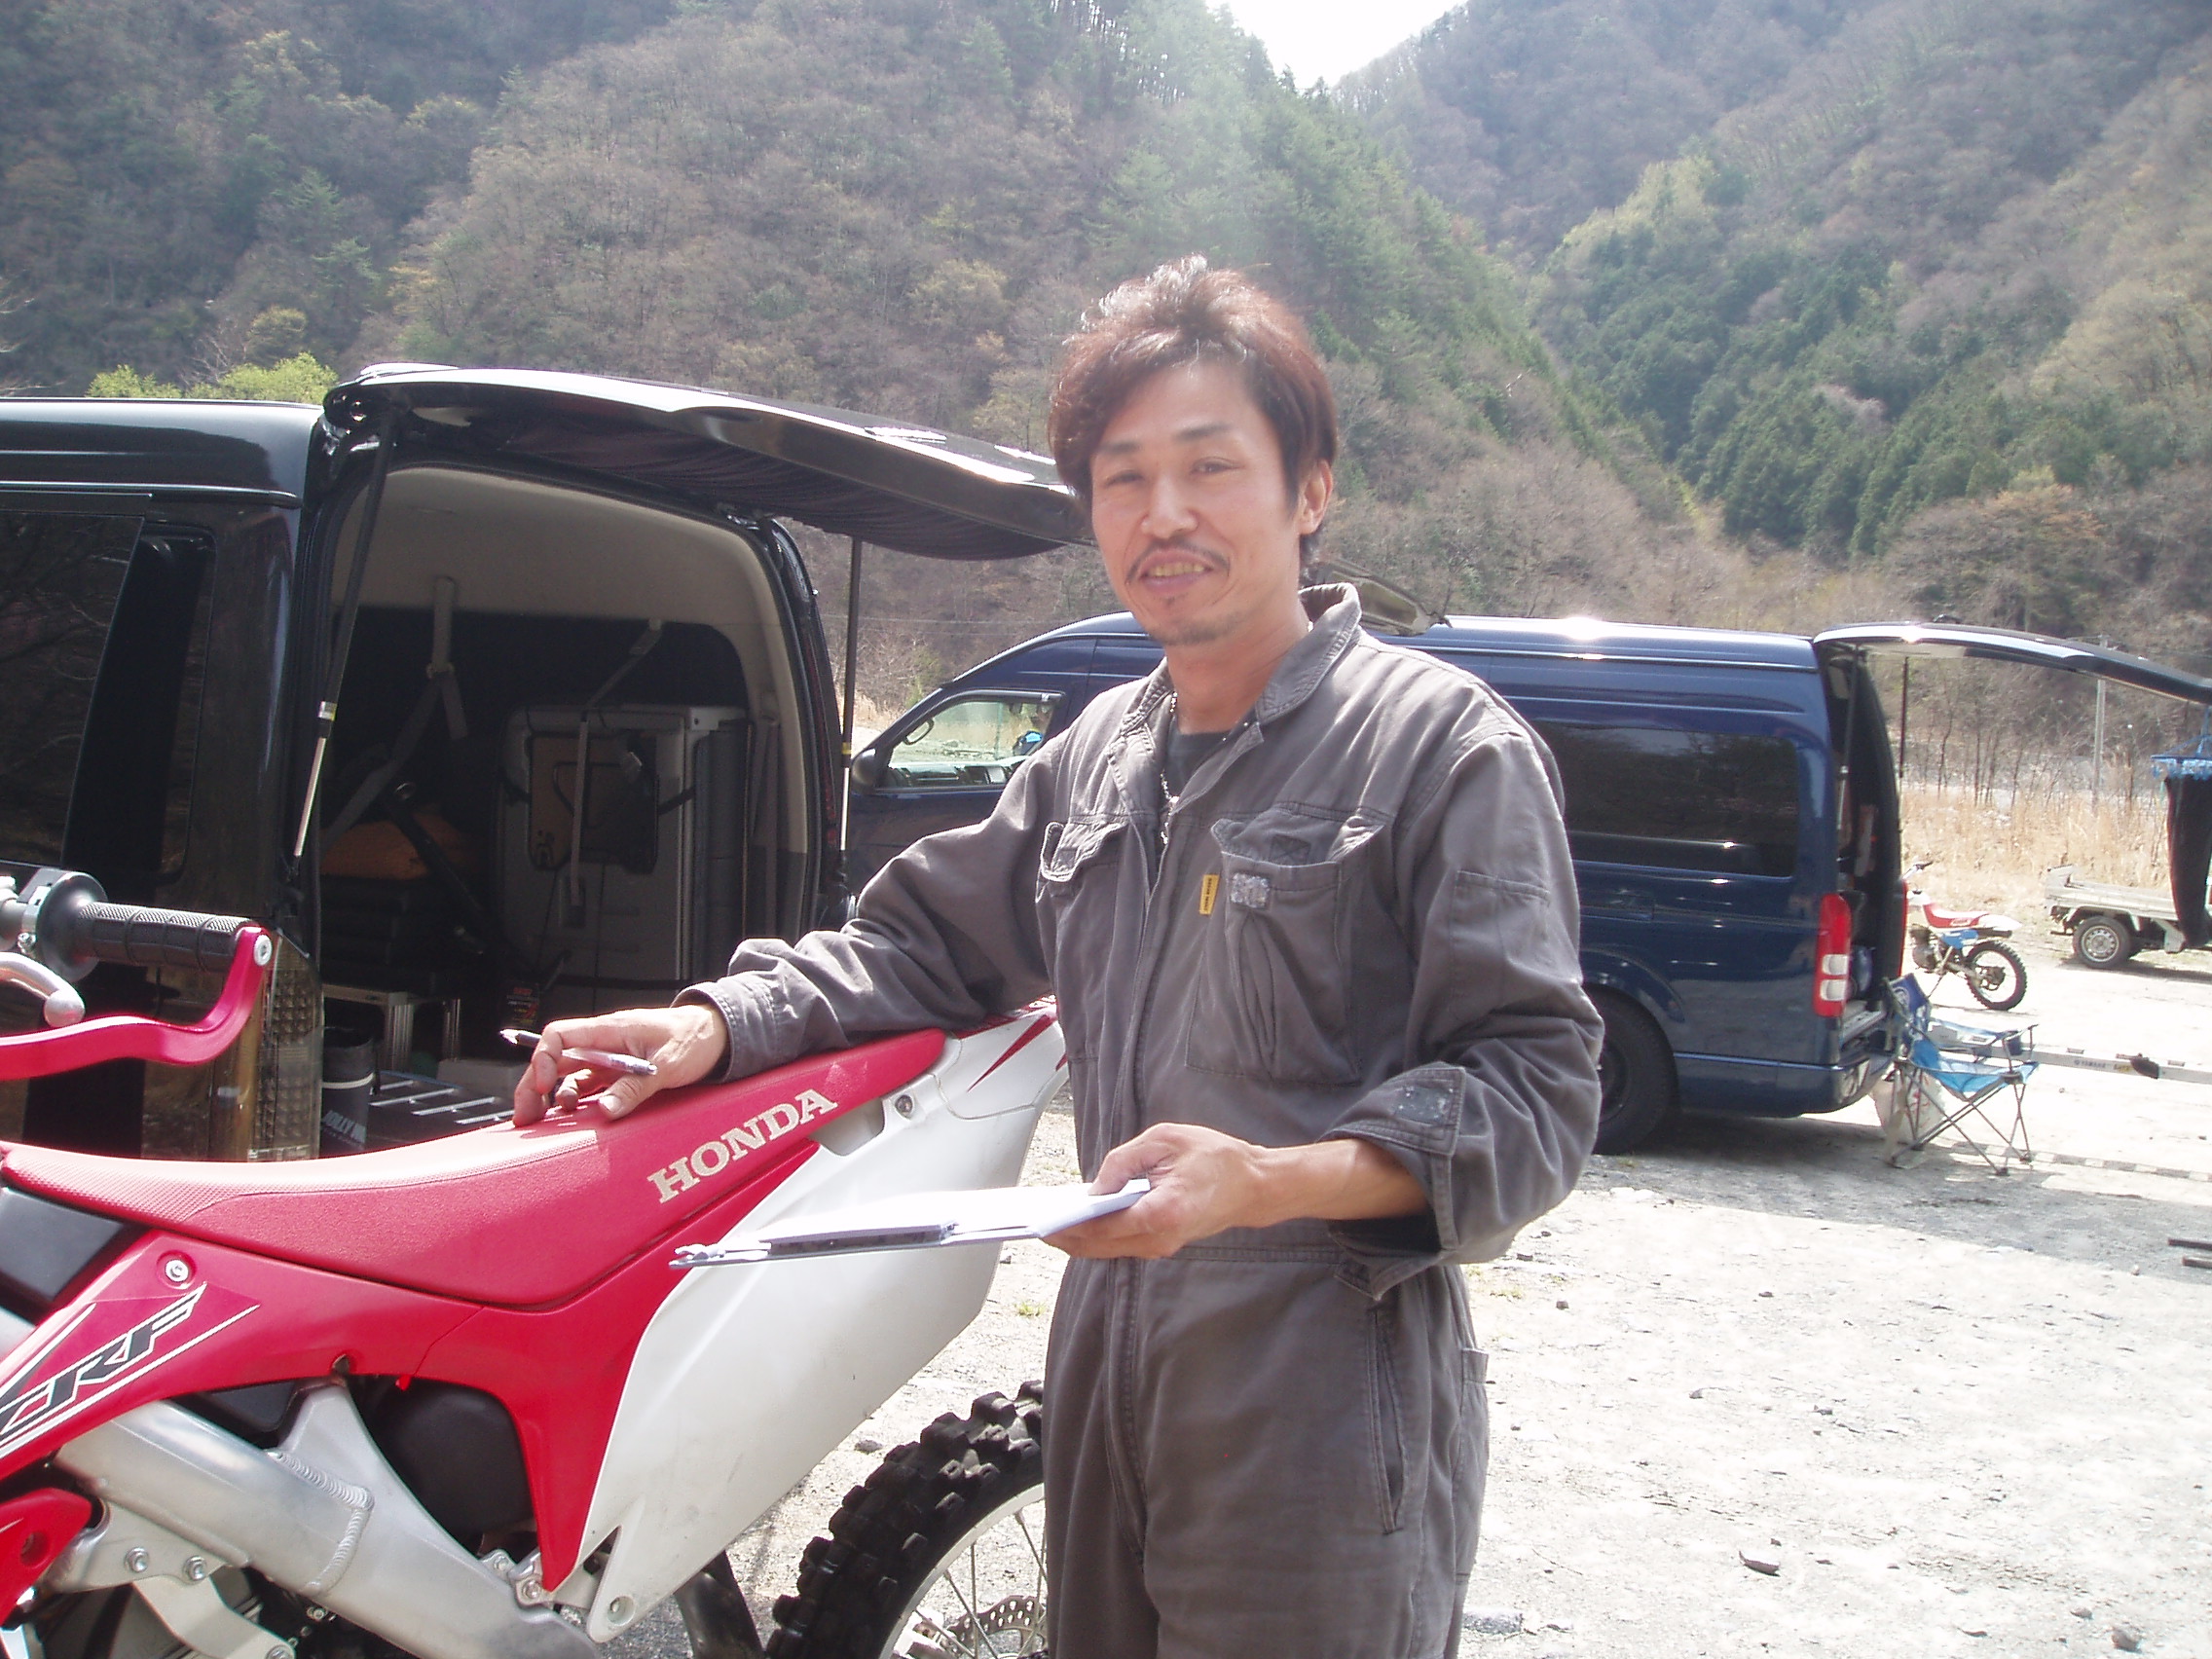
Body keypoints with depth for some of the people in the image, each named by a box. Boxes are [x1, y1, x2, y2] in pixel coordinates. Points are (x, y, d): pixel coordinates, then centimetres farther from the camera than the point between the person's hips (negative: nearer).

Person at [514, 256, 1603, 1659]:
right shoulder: (1096, 755, 14)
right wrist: (716, 1023, 6)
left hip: (1326, 1425, -6)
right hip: (1108, 1385, 7)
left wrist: (1271, 1181, -31)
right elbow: (928, 937, 23)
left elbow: (1537, 1089, -15)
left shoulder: (1446, 741, -10)